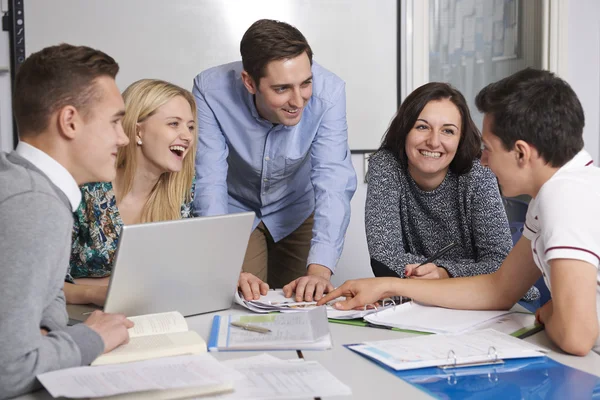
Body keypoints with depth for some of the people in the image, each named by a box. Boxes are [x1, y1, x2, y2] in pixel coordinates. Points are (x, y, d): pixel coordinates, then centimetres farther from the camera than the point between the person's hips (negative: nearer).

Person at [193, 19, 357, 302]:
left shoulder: (327, 91, -30)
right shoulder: (210, 89, -31)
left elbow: (333, 182, -34)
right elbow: (207, 183, -32)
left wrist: (319, 270, -46)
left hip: (297, 212, 1)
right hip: (234, 211, -1)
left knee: (306, 301, 8)